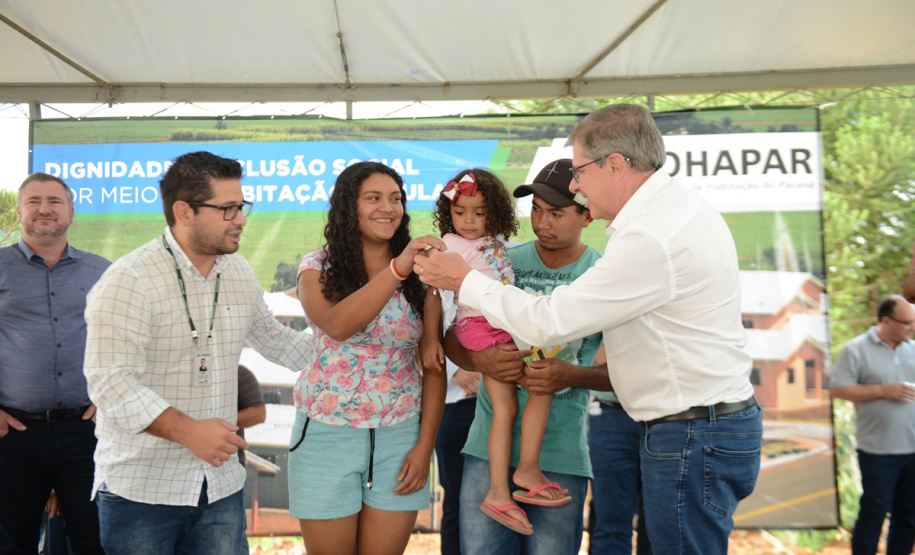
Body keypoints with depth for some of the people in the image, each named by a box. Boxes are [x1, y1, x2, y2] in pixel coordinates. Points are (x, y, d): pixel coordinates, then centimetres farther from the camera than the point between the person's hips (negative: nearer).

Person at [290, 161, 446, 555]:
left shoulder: (420, 275, 1)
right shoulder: (318, 268, -4)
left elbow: (433, 367, 2)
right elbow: (338, 326, -26)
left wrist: (425, 445, -3)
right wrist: (397, 269, -34)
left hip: (400, 435, 2)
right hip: (328, 434, -1)